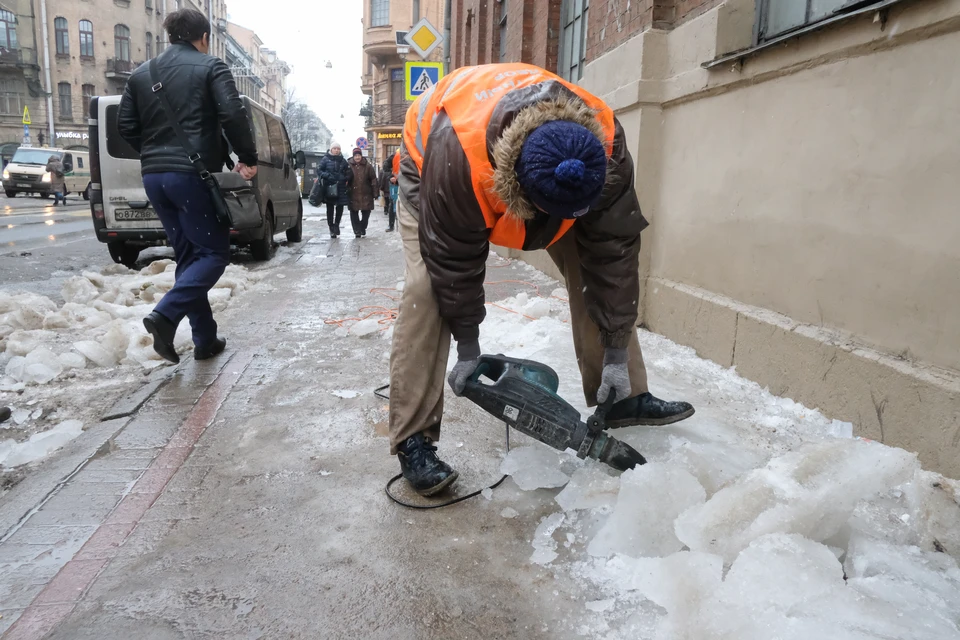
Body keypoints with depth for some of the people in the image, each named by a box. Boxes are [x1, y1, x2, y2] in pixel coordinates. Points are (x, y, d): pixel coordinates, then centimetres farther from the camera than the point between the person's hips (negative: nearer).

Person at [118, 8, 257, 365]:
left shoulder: (141, 74, 17)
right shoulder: (210, 67, 1)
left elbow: (126, 127, 13)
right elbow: (233, 115, -13)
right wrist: (247, 158, -3)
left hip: (153, 176, 6)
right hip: (193, 174, -6)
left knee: (188, 256, 11)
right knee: (214, 252, 1)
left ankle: (205, 339, 11)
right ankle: (165, 315, -19)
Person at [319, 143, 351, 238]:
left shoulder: (343, 160, 10)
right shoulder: (326, 159, 3)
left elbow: (349, 173, 14)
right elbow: (319, 170, 1)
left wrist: (345, 178, -6)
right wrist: (327, 175, -15)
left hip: (341, 188, 2)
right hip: (329, 187, -2)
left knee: (340, 207, 1)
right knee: (330, 208, 1)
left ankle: (336, 224, 23)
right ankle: (331, 228, 11)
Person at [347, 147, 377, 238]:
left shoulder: (368, 166, -1)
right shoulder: (349, 166, 0)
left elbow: (373, 180, -2)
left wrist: (375, 193, -5)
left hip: (366, 194, 0)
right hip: (353, 195, 0)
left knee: (366, 213, 6)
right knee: (354, 213, 1)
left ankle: (362, 230, 19)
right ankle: (357, 231, 8)